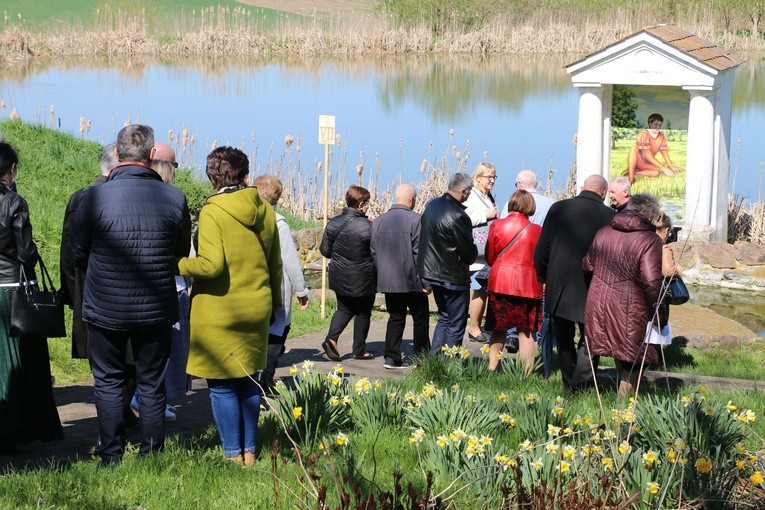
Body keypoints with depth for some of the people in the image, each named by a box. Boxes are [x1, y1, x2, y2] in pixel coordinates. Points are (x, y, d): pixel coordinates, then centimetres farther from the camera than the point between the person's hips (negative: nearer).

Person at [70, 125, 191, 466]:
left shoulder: (94, 197, -14)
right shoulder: (174, 198, -10)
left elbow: (78, 254, -2)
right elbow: (182, 255, 5)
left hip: (105, 308, -1)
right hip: (157, 309, 1)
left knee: (108, 381, 13)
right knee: (152, 383, 14)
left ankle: (112, 457, 15)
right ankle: (151, 454, 20)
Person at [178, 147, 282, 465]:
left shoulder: (212, 212, -14)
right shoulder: (265, 210, 4)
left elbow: (211, 265, -23)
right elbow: (275, 264, 12)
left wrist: (175, 265, -9)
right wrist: (274, 302, 24)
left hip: (219, 312, -6)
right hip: (257, 309, 6)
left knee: (221, 385, 3)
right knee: (248, 381, 15)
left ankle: (233, 454, 7)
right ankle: (249, 450, 20)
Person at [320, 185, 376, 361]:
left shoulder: (333, 223, -4)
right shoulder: (368, 226, -19)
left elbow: (325, 250, 3)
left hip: (339, 277, 5)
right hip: (362, 279, -5)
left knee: (344, 309, 20)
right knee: (363, 313, 12)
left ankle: (331, 338, -2)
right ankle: (359, 350, 19)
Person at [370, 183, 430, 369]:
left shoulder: (378, 221, 4)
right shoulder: (415, 220, -13)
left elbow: (373, 252, 9)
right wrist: (425, 279, -9)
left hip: (388, 281, 5)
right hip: (412, 281, -5)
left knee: (395, 319, 13)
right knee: (420, 319, 8)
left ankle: (391, 357, 7)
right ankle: (422, 358, 12)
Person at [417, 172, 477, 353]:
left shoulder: (431, 205, 3)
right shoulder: (458, 216, -24)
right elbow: (469, 253, -18)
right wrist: (473, 256, 7)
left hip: (430, 272, 8)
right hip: (453, 277, -8)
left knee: (444, 318, 22)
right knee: (456, 324, 3)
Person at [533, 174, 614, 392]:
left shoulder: (558, 208, -3)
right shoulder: (609, 216, -11)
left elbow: (541, 250, 2)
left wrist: (544, 278, 16)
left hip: (558, 288, 3)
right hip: (591, 291, -3)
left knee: (564, 341, 18)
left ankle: (569, 385, 28)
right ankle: (579, 385, -6)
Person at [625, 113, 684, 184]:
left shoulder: (662, 137, 1)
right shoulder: (644, 135, -20)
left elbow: (665, 154, 3)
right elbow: (649, 156, -25)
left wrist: (672, 167, -13)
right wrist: (663, 168, -29)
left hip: (646, 164, 5)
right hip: (636, 161, -5)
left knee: (656, 173, -29)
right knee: (634, 147, -37)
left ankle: (631, 172, -23)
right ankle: (631, 176, -42)